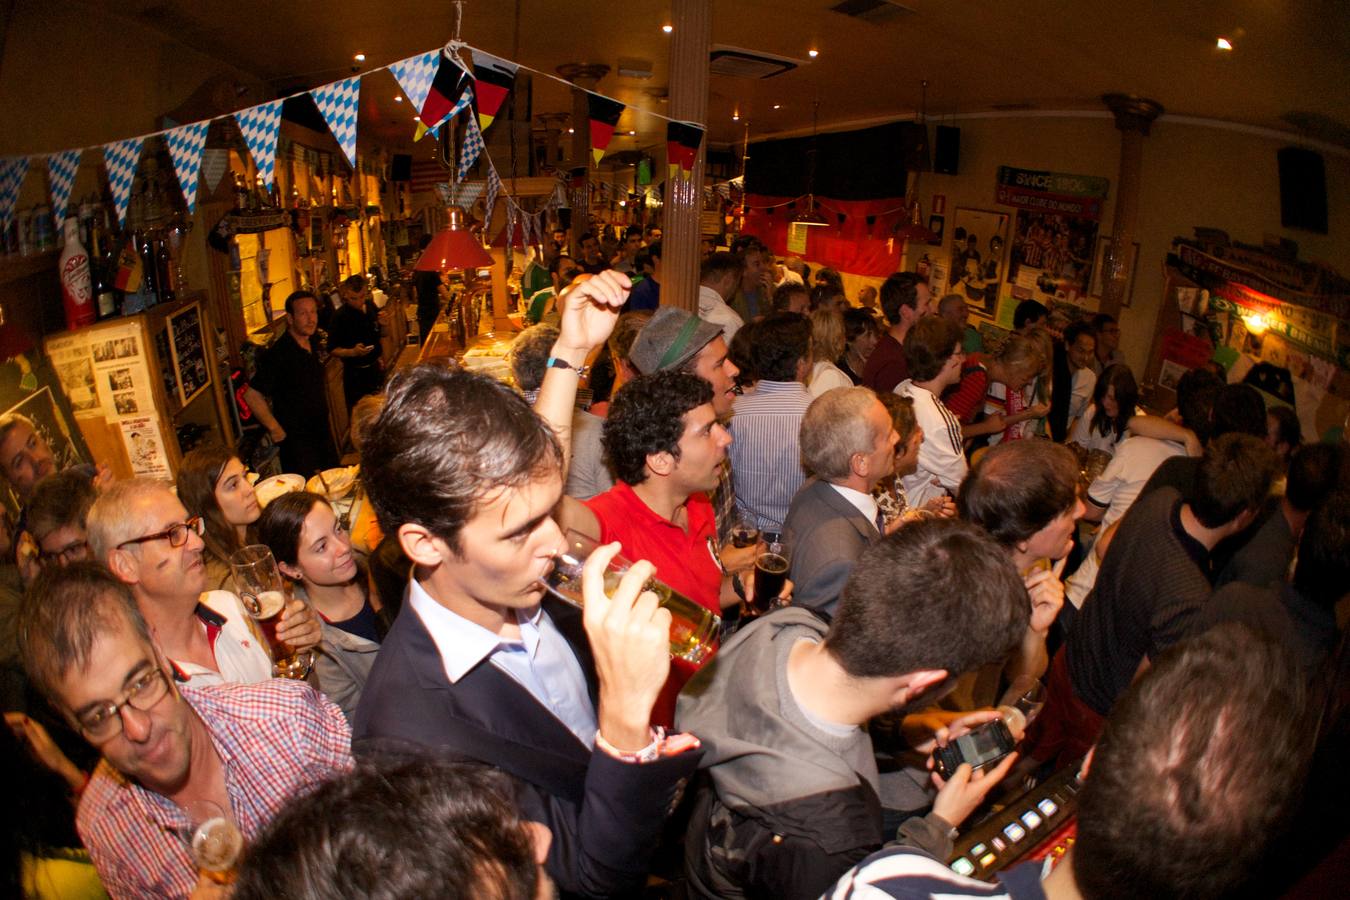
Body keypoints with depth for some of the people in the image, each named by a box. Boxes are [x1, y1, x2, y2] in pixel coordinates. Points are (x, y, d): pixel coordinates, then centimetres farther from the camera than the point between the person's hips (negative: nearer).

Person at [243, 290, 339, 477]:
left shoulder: (313, 344, 4)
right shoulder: (279, 353, -21)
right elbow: (252, 395, -23)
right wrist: (275, 429, -18)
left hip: (322, 432, 8)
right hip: (296, 440, -8)